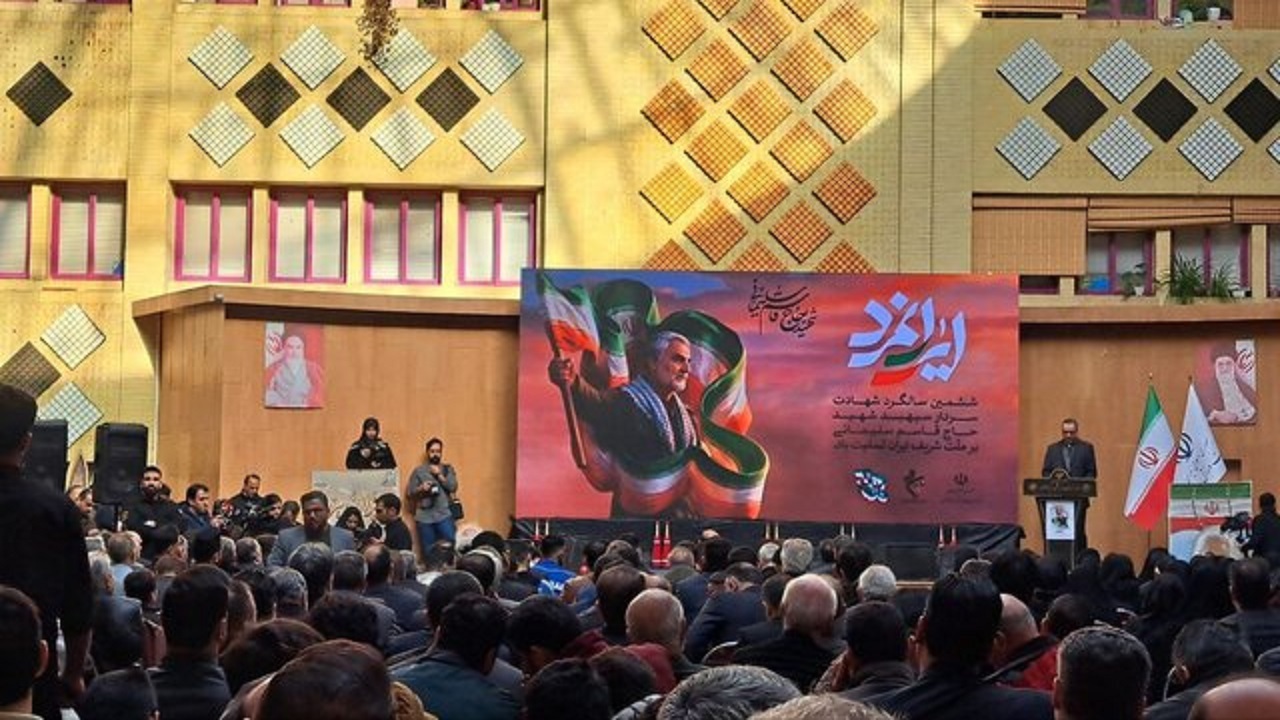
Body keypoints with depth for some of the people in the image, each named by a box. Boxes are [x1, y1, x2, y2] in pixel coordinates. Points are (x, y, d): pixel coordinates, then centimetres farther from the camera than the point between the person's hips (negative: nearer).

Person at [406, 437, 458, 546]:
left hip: (444, 516, 0)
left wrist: (440, 475, -7)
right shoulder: (418, 471, 8)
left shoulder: (448, 469, 12)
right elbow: (410, 493, 5)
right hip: (425, 518, 0)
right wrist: (421, 488, -12)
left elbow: (453, 487, -1)